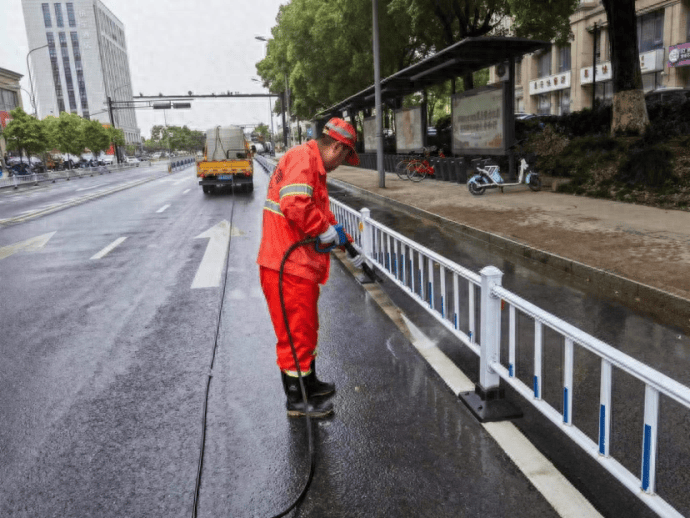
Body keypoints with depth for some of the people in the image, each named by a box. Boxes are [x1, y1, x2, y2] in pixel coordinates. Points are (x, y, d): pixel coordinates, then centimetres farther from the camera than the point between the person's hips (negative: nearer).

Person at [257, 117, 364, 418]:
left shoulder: (314, 167, 21)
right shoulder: (303, 158, -13)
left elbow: (323, 215, 28)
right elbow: (295, 204, -29)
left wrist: (348, 246, 26)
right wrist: (328, 230, -17)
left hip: (300, 266, 11)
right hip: (288, 268, -11)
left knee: (306, 329, 22)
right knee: (296, 332, 3)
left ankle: (309, 384, 39)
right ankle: (297, 399, 18)